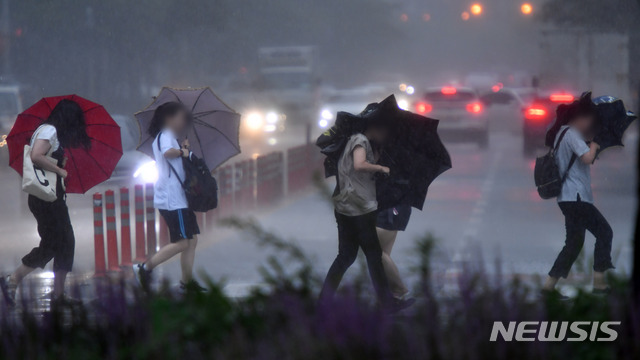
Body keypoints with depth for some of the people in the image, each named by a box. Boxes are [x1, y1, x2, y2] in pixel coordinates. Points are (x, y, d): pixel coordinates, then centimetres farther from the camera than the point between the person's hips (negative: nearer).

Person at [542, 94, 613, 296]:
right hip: (576, 197, -10)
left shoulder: (563, 133, 19)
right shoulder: (572, 134, -12)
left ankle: (549, 285, 11)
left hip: (569, 198, 10)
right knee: (604, 232, -7)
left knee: (574, 243, 13)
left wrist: (591, 145, 17)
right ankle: (599, 282, -9)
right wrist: (593, 146, -6)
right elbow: (587, 157, -25)